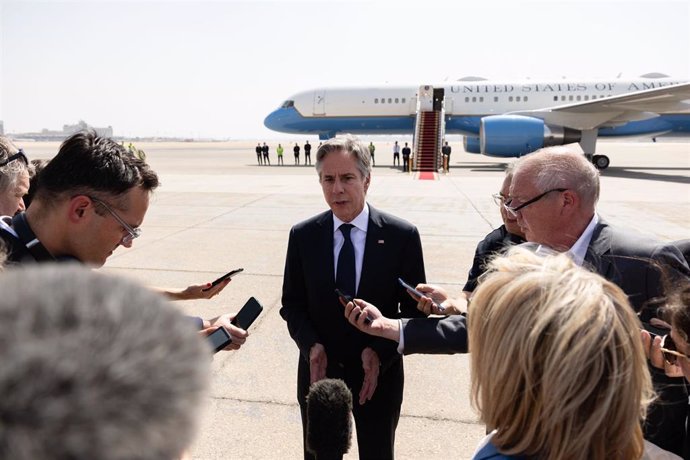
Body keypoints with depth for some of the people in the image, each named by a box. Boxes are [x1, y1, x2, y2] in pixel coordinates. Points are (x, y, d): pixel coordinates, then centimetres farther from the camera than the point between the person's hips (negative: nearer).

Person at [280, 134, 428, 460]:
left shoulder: (402, 236, -12)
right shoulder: (303, 236, -7)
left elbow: (414, 309, -6)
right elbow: (291, 304, 1)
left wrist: (380, 352, -19)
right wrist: (310, 345, -16)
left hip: (378, 375, -1)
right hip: (318, 373, 2)